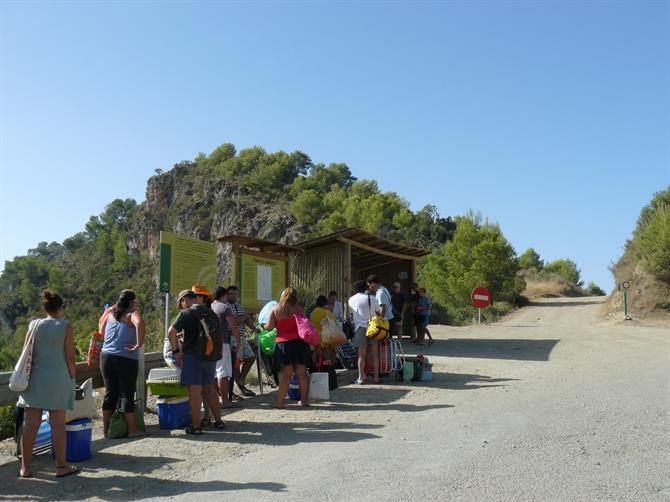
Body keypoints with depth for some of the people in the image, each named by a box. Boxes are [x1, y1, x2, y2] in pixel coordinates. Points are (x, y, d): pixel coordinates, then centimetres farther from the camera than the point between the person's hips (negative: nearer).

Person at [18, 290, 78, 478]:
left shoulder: (34, 325, 4)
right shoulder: (65, 326, -6)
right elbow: (70, 357, -6)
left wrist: (28, 374, 16)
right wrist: (72, 377, 4)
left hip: (35, 378, 4)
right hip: (58, 378, -3)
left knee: (31, 423, 8)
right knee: (58, 424, 2)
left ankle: (25, 467, 14)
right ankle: (61, 466, 10)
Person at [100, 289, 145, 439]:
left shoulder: (110, 313, 12)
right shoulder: (132, 314, -8)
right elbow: (139, 323, -30)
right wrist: (139, 345, -24)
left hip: (106, 357, 6)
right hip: (126, 359, -6)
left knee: (110, 393, 13)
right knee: (127, 394, 2)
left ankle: (106, 429, 19)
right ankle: (132, 430, 9)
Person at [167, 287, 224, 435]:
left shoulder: (187, 313, -7)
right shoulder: (211, 313, 12)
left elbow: (171, 332, -15)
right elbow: (219, 336, 16)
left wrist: (176, 351, -6)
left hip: (193, 356, -6)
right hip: (211, 356, 6)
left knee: (194, 391, -1)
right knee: (209, 389, 18)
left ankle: (196, 426, 3)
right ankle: (218, 421, 23)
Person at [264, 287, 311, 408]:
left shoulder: (275, 309, 1)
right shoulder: (297, 308, 5)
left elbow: (270, 326, -1)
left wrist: (263, 326, 18)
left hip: (283, 343, -1)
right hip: (299, 342, 1)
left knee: (285, 374, 0)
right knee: (301, 372, 9)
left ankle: (280, 402, -1)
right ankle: (304, 400, 14)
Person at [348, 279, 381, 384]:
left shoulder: (351, 300, 2)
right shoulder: (372, 298, 3)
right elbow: (378, 311, 6)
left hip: (360, 327, -1)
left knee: (361, 355, 2)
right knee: (375, 354, 8)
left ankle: (361, 378, 4)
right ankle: (376, 377, 12)